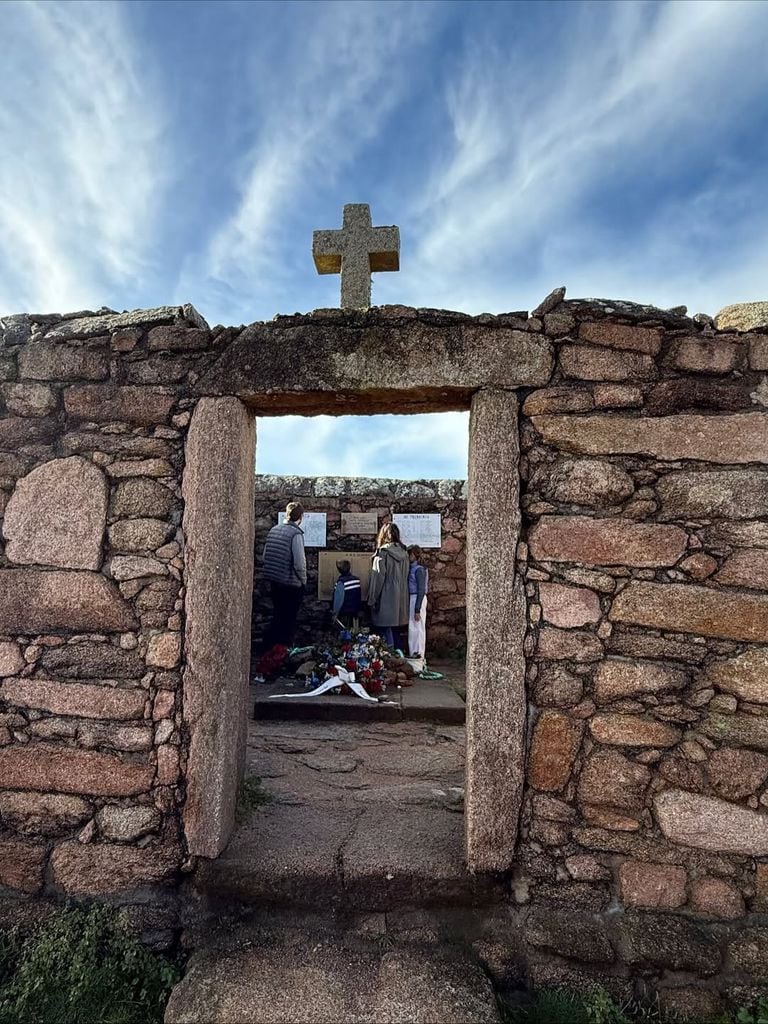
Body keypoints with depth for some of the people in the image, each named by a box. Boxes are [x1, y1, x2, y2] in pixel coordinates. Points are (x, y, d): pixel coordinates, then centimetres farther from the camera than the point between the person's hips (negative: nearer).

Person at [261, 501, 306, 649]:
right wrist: (303, 580, -6)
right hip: (292, 583, -7)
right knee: (288, 620, 9)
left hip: (274, 581, 7)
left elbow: (265, 555, 10)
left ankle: (268, 647, 26)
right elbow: (299, 562, -21)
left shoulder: (274, 530, 4)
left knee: (278, 616, 20)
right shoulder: (296, 533, -18)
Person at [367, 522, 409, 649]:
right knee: (396, 631, 16)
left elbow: (377, 578, -12)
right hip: (401, 598, 6)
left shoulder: (382, 553, -12)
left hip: (386, 598, -6)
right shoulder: (403, 552, 5)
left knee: (386, 631, 1)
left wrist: (372, 599, -7)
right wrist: (401, 593, 14)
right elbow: (405, 576, 8)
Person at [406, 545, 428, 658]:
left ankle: (419, 653, 7)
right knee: (412, 627, 13)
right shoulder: (411, 568, 11)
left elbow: (421, 590, -17)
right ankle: (413, 653, 22)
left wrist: (417, 609, -18)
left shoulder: (419, 569, -14)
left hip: (418, 599, -8)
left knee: (418, 627, -1)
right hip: (412, 599, 8)